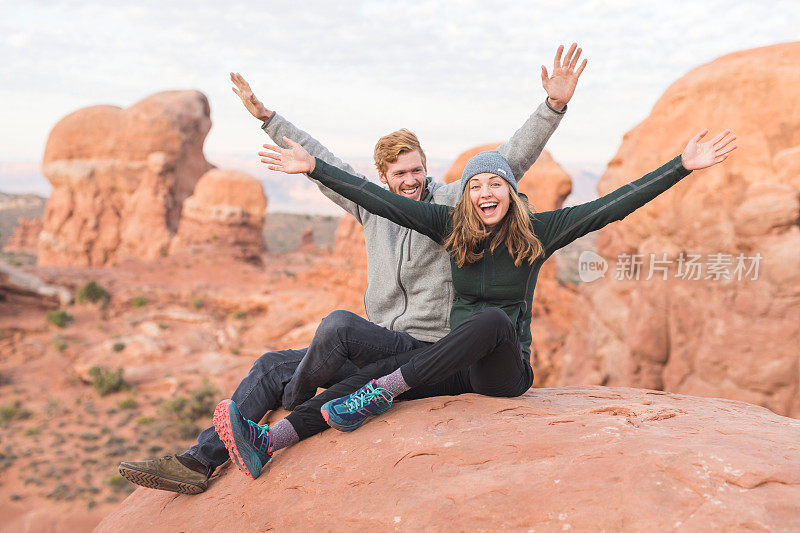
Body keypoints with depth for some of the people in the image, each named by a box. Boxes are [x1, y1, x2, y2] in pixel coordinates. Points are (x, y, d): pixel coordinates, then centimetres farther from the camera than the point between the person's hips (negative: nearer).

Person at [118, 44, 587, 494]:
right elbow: (323, 163, 17)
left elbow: (510, 162, -11)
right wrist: (265, 115, 20)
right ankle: (200, 461, 3)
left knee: (339, 323, -33)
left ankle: (292, 412, -6)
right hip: (380, 351, 7)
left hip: (427, 351, -7)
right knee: (272, 366, 2)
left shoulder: (451, 202, -3)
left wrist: (554, 106, -22)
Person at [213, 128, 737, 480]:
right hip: (454, 362, 3)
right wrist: (314, 167, -2)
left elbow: (612, 206, -6)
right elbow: (384, 201, 1)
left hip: (506, 369, -3)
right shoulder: (452, 225, 4)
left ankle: (380, 393, -43)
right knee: (384, 367, -23)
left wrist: (683, 165, -12)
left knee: (494, 319, -36)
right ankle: (270, 441, -37)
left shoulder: (537, 230, -2)